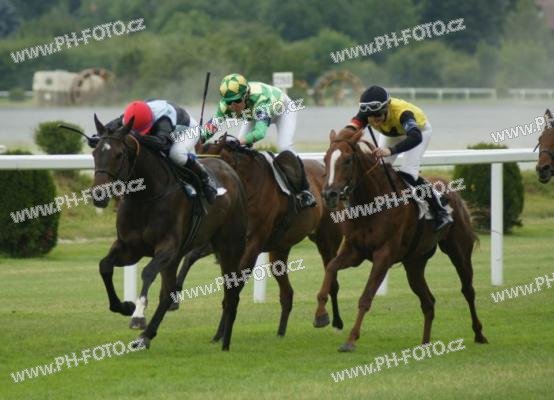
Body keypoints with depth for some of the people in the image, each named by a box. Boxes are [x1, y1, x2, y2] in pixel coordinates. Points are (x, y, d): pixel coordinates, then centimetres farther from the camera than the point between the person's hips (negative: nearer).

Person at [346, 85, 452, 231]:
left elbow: (416, 137, -63)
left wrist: (391, 150, -79)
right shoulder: (366, 113, -34)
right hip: (390, 134, 5)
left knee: (407, 174, -21)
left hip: (418, 129, -5)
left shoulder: (401, 112, -48)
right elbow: (352, 126, -48)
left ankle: (440, 213, -11)